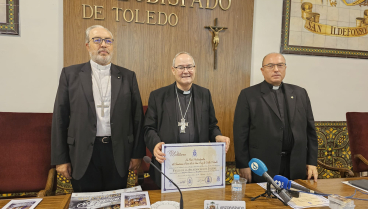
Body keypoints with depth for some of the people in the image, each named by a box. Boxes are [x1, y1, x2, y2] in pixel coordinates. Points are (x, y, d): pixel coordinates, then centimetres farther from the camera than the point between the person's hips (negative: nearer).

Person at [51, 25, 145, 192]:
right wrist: (60, 158, 0)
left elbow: (137, 116, 4)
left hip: (118, 154, 1)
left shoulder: (127, 76, 5)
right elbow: (60, 117, 2)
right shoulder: (70, 74, 4)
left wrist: (137, 153, 2)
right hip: (83, 155, 0)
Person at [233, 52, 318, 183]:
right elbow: (241, 132, -5)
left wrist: (312, 162, 7)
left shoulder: (300, 93, 11)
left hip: (296, 167, 4)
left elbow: (310, 130, 11)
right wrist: (243, 166, -9)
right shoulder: (248, 95, -2)